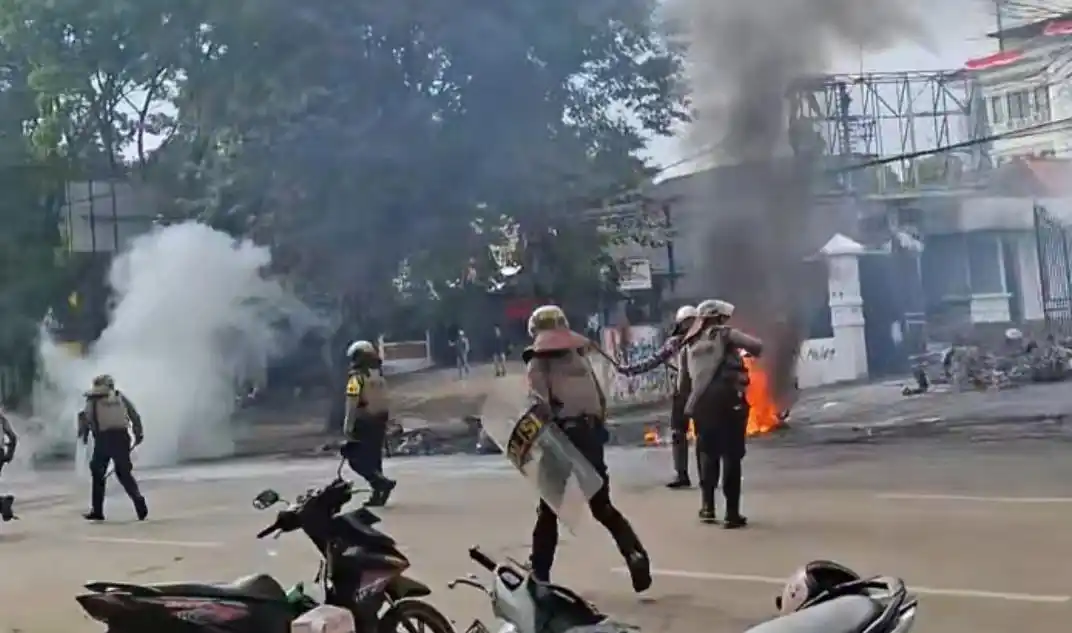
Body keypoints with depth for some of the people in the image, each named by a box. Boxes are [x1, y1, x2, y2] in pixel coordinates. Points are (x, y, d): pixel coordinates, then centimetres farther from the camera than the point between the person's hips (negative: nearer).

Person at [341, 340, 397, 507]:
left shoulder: (357, 376, -10)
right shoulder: (379, 376, 12)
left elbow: (352, 403, -17)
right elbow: (384, 401, 13)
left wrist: (348, 425, -17)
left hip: (363, 423, -7)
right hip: (380, 422, 7)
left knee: (355, 458, -1)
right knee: (374, 458, 14)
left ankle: (382, 482, -16)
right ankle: (377, 495, 13)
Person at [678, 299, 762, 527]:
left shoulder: (689, 345, 19)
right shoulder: (724, 334, 5)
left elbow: (682, 385, 17)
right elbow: (756, 345, -7)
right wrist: (748, 352, 14)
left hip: (702, 406, 4)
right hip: (729, 401, -4)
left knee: (708, 454, 20)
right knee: (731, 456, 1)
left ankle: (707, 507, 18)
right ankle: (732, 513, 0)